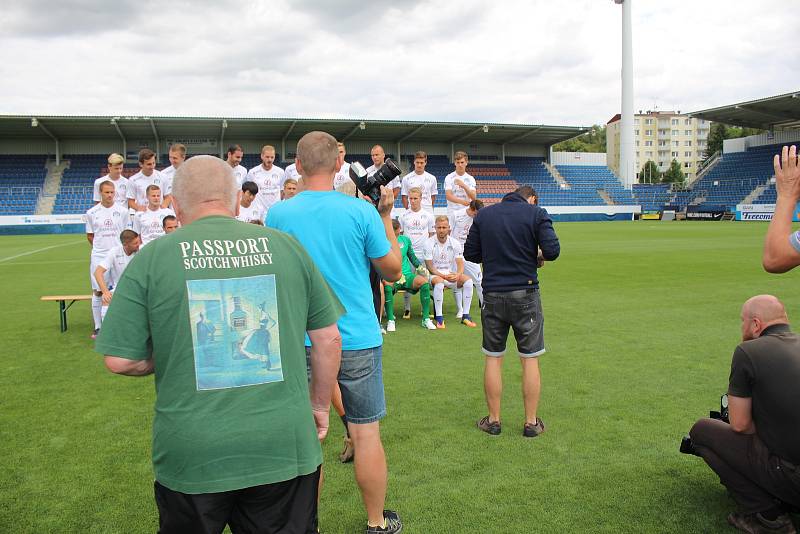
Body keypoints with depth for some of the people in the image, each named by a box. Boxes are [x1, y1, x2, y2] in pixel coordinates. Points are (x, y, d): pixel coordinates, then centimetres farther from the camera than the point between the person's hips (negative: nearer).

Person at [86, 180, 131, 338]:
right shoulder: (92, 213, 3)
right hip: (98, 256, 1)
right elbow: (90, 236, 12)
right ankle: (98, 327, 11)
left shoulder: (123, 211, 2)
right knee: (98, 291, 2)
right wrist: (100, 247, 5)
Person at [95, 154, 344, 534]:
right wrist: (320, 405, 15)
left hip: (192, 457, 0)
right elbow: (329, 338, 2)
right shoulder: (286, 246, -1)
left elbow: (120, 360, -5)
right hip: (285, 447, 1)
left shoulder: (151, 258, -7)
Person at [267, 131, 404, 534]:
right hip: (358, 340, -1)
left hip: (300, 342, 1)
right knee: (367, 433, 11)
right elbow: (393, 271, 2)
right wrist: (386, 217, 9)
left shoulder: (277, 215, -4)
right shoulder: (361, 211, -8)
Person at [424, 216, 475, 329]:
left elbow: (460, 264, -1)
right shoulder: (429, 243, -7)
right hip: (435, 274, -4)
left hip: (451, 274, 4)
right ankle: (439, 318, -29)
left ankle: (465, 316, -15)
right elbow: (430, 267, -9)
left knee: (468, 281, -22)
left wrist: (458, 275, -23)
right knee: (439, 283, -37)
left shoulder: (455, 243, 2)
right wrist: (444, 276, -22)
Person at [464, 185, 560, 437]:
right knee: (530, 360, 9)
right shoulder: (537, 213, -2)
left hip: (492, 295, 2)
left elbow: (470, 253, 5)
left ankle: (493, 420, 19)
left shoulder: (483, 214, 6)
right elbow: (552, 251, -11)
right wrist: (537, 258, 10)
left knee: (493, 359, 11)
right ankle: (531, 423, 17)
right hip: (525, 294, -2)